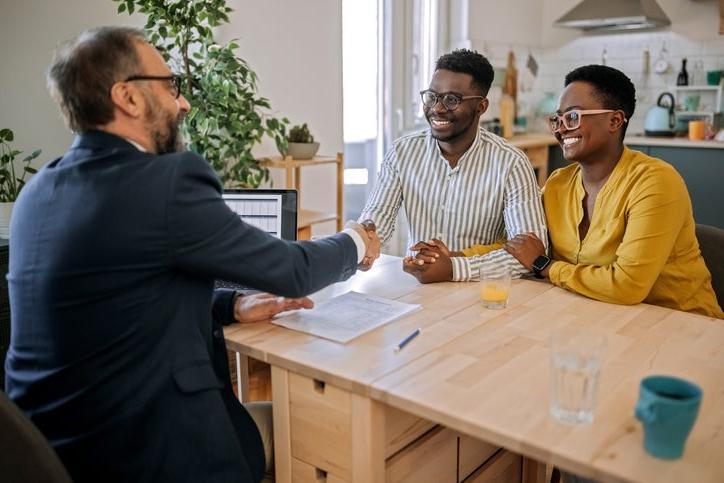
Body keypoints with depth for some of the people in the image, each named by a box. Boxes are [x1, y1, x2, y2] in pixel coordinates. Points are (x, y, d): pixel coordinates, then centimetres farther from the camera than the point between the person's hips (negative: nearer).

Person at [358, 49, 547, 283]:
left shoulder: (510, 164, -11)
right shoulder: (403, 152, 0)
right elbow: (378, 214, -4)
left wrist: (454, 268, -28)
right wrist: (365, 233, -28)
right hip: (414, 285, 2)